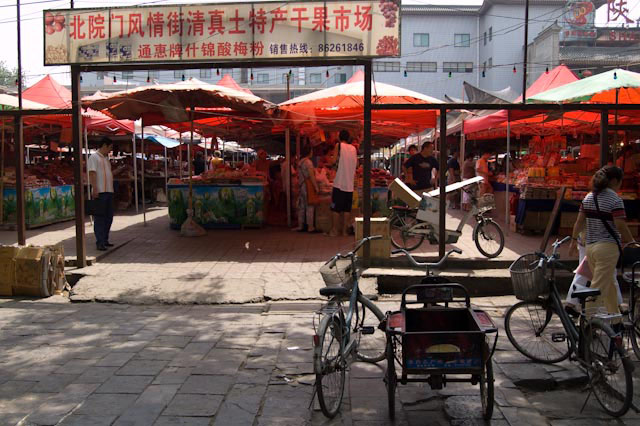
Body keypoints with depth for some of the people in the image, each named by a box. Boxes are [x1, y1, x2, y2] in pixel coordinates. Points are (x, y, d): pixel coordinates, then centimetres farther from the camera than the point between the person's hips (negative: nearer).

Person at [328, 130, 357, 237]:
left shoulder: (339, 145, -2)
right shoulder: (353, 148, 11)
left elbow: (333, 161, -8)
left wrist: (331, 158, 13)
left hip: (339, 182, -4)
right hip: (349, 184, 4)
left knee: (335, 208, 1)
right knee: (347, 208, 7)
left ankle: (334, 230, 2)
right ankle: (344, 230, 8)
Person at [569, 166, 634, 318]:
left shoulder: (588, 197, 9)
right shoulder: (615, 200, -12)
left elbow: (580, 222, 11)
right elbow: (621, 226, -14)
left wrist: (574, 240, 21)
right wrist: (632, 242, -1)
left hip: (590, 247, 8)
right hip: (608, 247, -7)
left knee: (609, 284, 22)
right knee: (599, 288, -4)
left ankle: (615, 316, 33)